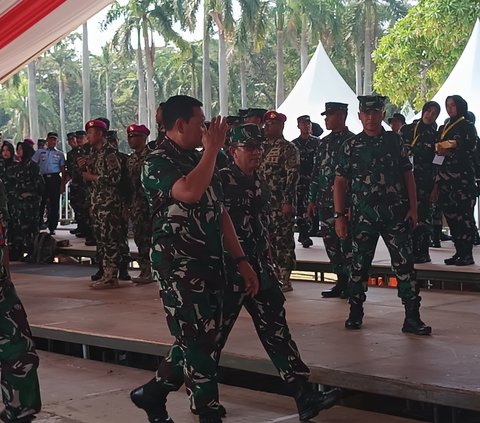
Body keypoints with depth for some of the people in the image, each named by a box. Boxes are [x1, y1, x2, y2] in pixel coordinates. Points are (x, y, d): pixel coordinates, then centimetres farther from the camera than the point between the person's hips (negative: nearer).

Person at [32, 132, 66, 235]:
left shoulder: (60, 154, 11)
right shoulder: (40, 152, 11)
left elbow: (63, 170, 8)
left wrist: (62, 184, -1)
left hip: (55, 179, 0)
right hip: (43, 178, 0)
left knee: (54, 204, 1)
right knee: (40, 202, -2)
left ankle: (52, 227, 7)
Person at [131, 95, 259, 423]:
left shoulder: (199, 160, 15)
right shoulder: (158, 163, -10)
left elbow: (220, 213, 16)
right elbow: (189, 192, -31)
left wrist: (241, 260, 11)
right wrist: (212, 149, -20)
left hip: (211, 266, 8)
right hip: (179, 269, -8)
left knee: (202, 342, 14)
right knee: (198, 345, -5)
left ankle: (152, 394, 29)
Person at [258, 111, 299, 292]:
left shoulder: (288, 149, -7)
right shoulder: (263, 147, 15)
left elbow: (292, 176, -13)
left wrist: (287, 202, -19)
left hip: (281, 204, -7)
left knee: (283, 241, -3)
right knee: (268, 240, 10)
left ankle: (285, 280, 2)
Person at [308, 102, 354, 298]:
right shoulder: (324, 143, 15)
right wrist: (312, 199, 15)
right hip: (325, 202, 7)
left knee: (347, 243, -4)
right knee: (331, 243, 9)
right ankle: (341, 282, 18)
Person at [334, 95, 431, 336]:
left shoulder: (395, 141, 6)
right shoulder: (351, 146, 3)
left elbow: (408, 176, 7)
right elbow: (340, 182, 3)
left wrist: (413, 208, -1)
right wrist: (339, 216, -3)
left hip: (396, 214, 0)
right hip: (363, 215, 0)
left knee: (405, 265, -2)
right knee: (359, 265, 6)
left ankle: (412, 318, 1)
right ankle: (355, 313, 20)